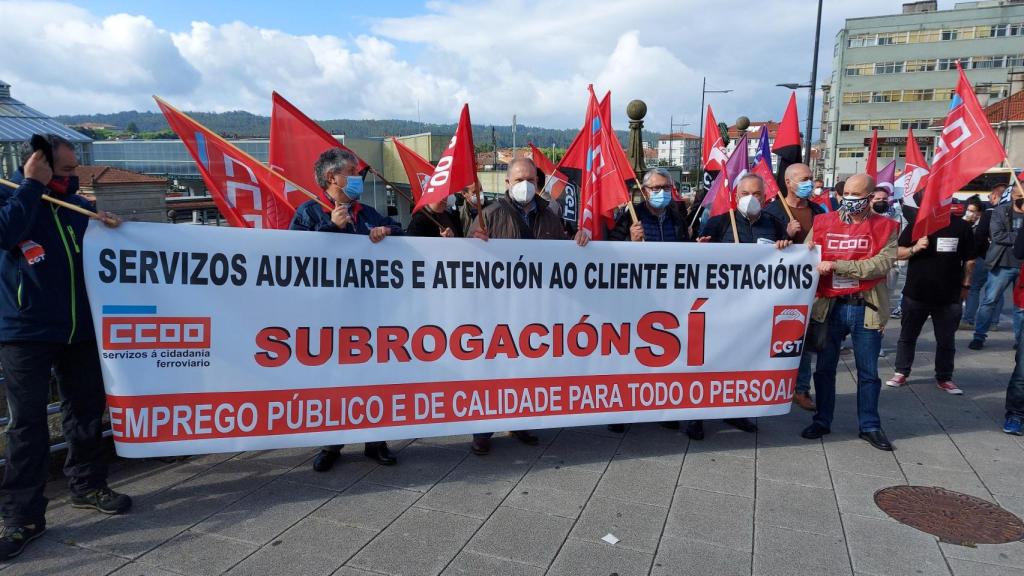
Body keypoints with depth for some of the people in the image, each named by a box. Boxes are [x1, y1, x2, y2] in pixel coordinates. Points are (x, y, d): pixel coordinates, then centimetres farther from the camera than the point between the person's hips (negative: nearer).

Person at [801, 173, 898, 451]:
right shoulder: (823, 223, 5)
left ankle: (869, 426, 25)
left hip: (865, 308, -1)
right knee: (825, 367, 12)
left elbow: (882, 263, -16)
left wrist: (837, 265, -21)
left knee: (868, 372, 11)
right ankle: (822, 421, 26)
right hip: (829, 306, 2)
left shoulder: (884, 227, -1)